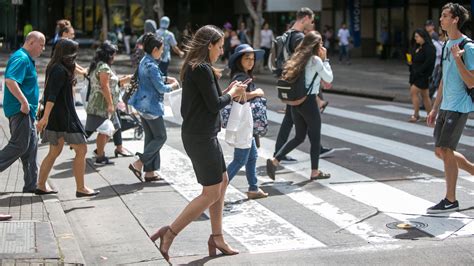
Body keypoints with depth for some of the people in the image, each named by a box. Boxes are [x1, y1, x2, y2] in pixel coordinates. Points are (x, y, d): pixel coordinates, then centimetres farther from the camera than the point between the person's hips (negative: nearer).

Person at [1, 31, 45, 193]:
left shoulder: (27, 59, 19)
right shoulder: (21, 58, -14)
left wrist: (34, 104, 25)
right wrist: (24, 102, -28)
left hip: (26, 111, 11)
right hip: (20, 110, -11)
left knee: (31, 146, 11)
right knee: (19, 145, -10)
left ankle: (32, 185, 14)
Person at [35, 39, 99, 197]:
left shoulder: (54, 68, 13)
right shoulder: (60, 71, -17)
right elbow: (52, 95, -24)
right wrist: (45, 117, -29)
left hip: (57, 117, 10)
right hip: (64, 117, -10)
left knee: (55, 152, 16)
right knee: (81, 150, -3)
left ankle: (41, 186, 20)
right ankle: (80, 189, 0)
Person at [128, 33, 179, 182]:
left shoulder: (144, 62, 11)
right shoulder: (151, 66, -19)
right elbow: (161, 88, -18)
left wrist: (167, 79, 14)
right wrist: (172, 86, 0)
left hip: (144, 105, 10)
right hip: (151, 106, -10)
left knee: (150, 137, 12)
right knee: (160, 137, 1)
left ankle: (149, 172, 15)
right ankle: (138, 164, -5)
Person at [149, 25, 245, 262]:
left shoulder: (194, 67, 13)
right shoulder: (202, 69, -18)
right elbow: (214, 105, -17)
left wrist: (227, 91, 9)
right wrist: (232, 93, -1)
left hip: (202, 134, 11)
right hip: (201, 136, -11)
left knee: (222, 182, 17)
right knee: (211, 193, -5)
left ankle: (217, 237, 24)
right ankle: (169, 234, -4)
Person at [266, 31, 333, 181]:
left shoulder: (299, 58, 10)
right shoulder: (316, 60, -11)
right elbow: (329, 79, -4)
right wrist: (325, 59, -1)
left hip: (295, 101, 7)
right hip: (309, 102, -7)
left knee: (299, 136, 15)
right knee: (315, 137, 7)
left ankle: (274, 160, 2)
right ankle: (315, 172, 15)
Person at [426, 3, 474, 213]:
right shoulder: (447, 46, 13)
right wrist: (435, 109, 20)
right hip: (445, 106, 9)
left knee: (445, 151, -7)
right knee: (440, 151, 11)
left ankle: (450, 200, 4)